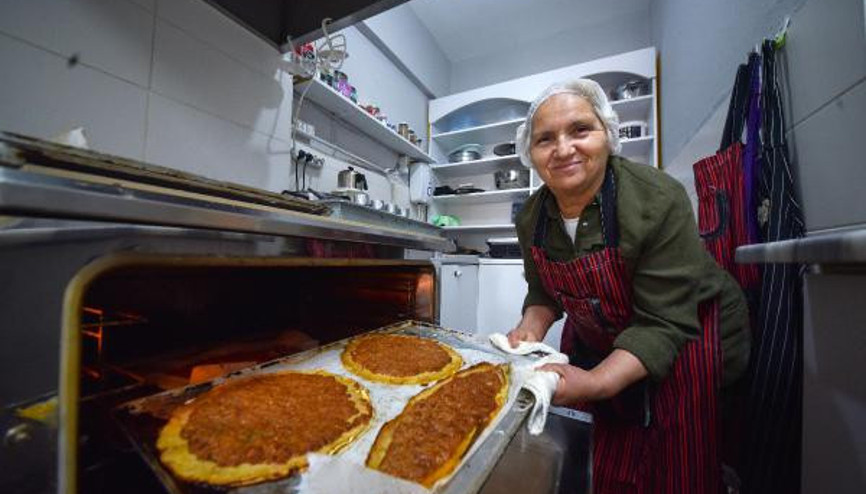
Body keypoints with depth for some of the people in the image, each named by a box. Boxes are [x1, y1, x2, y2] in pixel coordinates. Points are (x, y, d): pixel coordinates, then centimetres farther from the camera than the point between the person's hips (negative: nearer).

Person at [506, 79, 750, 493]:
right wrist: (533, 326, -20)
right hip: (600, 341, 4)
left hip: (686, 338, -3)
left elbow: (664, 324, -29)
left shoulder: (659, 201, -29)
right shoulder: (531, 217, -12)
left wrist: (595, 382, -40)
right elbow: (544, 292, 1)